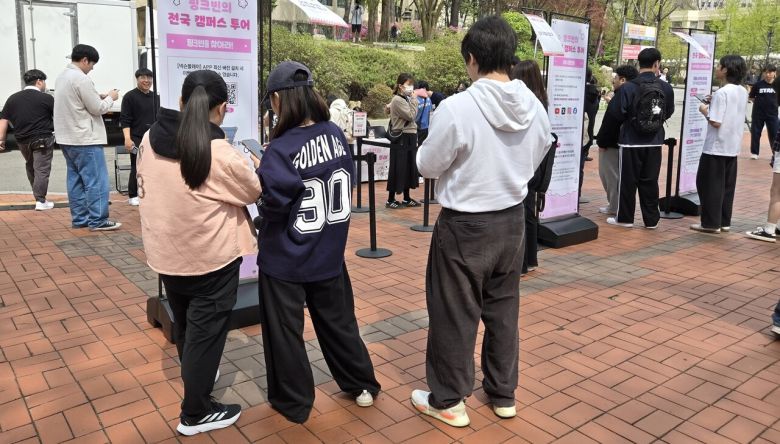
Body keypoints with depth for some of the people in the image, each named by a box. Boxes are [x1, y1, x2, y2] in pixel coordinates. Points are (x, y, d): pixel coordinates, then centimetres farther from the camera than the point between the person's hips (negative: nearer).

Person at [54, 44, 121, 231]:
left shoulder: (62, 77, 14)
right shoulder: (82, 79, -16)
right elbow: (97, 109, -13)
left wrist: (99, 96, 13)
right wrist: (110, 98, 3)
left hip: (68, 138, 10)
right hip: (85, 139, -10)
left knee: (76, 179, 11)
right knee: (96, 180, -5)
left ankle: (79, 218, 16)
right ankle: (98, 220, -4)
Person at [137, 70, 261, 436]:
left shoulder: (150, 140, -4)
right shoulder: (222, 154, -22)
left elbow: (143, 189, 9)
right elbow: (254, 192, -7)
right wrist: (251, 166, 12)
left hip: (165, 253, 7)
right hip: (212, 257, -6)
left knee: (184, 324, 25)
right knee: (206, 330, 8)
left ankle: (195, 378, 48)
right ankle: (195, 413, 20)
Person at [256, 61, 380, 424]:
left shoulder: (281, 149, -21)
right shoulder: (336, 134, -2)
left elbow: (272, 201, -27)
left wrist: (259, 174, -10)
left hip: (285, 258, -5)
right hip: (328, 252, 6)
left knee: (284, 331, 12)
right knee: (338, 320, 21)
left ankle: (293, 403, 27)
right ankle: (362, 385, 35)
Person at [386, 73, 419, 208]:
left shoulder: (406, 99, 16)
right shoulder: (397, 100, -12)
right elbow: (411, 116, -18)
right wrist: (414, 100, -10)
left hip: (409, 137, 9)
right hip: (401, 138, -9)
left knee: (409, 167, 12)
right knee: (398, 169, -5)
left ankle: (407, 198, 20)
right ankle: (390, 199, 3)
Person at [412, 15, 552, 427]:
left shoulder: (456, 108, -22)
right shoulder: (535, 107, -4)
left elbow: (428, 166, -11)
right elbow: (533, 162, 9)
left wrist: (428, 146, 9)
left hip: (464, 225, -5)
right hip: (512, 220, 6)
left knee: (454, 313, 9)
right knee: (503, 309, 19)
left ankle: (448, 401, 24)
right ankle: (503, 393, 34)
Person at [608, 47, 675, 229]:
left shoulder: (628, 87, -14)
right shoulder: (666, 88, -4)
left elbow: (619, 114, -14)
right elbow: (669, 112, 4)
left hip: (631, 141, -3)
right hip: (654, 141, 3)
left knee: (628, 180, 8)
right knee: (650, 181, 12)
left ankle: (625, 218, 16)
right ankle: (651, 219, 18)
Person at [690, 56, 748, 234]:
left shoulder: (721, 93, -17)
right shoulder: (743, 92, 9)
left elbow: (716, 122, -21)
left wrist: (705, 111, -5)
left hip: (716, 147, -8)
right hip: (733, 146, 8)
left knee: (710, 184, 1)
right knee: (727, 185, 13)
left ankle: (711, 223, 4)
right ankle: (724, 222, 18)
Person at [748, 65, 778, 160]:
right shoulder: (758, 84, -6)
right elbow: (751, 97, 3)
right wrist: (759, 102, -4)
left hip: (772, 113, 1)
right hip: (758, 113, -1)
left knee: (774, 133, 4)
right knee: (755, 132, 7)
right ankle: (754, 152, 20)